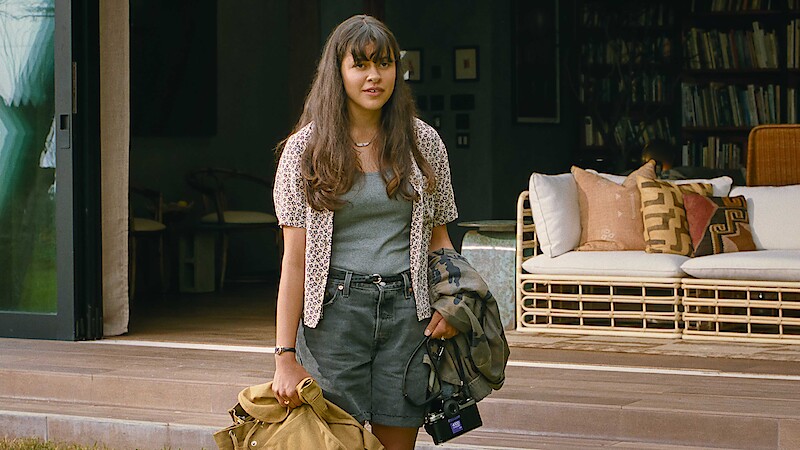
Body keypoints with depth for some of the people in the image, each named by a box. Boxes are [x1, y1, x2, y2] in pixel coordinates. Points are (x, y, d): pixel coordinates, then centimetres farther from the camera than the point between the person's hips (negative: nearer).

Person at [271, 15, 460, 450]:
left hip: (407, 312, 2)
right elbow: (295, 257, -3)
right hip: (334, 311, -2)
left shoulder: (424, 143, 7)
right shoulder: (306, 148, 0)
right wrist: (286, 356, -8)